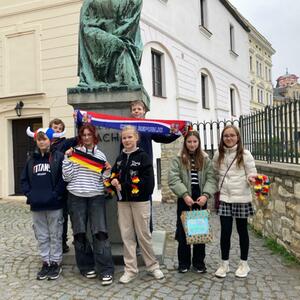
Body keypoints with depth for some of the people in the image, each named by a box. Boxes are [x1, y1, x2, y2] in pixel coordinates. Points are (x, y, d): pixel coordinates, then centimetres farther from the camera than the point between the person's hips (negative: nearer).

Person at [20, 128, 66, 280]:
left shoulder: (59, 157, -4)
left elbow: (64, 178, -11)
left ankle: (56, 263, 19)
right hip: (36, 205, 5)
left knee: (55, 235, 7)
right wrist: (29, 194, -1)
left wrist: (55, 194, -15)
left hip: (54, 205, -4)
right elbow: (24, 179, 12)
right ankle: (46, 263, 25)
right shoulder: (31, 159, 10)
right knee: (41, 236, 13)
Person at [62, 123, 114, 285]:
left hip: (96, 197, 0)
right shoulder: (73, 152, 4)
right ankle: (87, 266, 22)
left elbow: (103, 180, 10)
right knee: (80, 233, 5)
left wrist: (108, 171, -9)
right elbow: (67, 177, -2)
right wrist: (67, 158, -9)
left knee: (100, 232, -7)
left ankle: (106, 270, -1)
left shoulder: (100, 155, 10)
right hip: (76, 197, 0)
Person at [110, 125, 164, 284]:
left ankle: (153, 266, 21)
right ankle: (131, 269, 17)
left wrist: (123, 186, -16)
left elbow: (147, 180, -15)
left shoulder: (143, 157, -6)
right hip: (123, 201, 5)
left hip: (140, 201, -5)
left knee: (143, 235, 4)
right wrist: (114, 181, -9)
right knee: (126, 235, 7)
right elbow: (114, 175, 16)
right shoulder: (120, 158, 12)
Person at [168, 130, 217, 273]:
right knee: (183, 231, 5)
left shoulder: (205, 159, 6)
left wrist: (206, 195, -17)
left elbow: (211, 178, -2)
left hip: (201, 200, 2)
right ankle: (184, 263, 19)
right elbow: (173, 179, -9)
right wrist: (185, 195, -19)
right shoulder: (178, 159, 1)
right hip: (184, 200, -1)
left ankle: (199, 262, 22)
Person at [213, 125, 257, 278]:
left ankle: (244, 264, 25)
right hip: (224, 198, 2)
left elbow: (252, 174, -7)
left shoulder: (245, 154, -6)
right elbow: (215, 174, 15)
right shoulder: (218, 155, 4)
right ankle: (224, 264, 20)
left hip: (241, 198, -2)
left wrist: (251, 179, -28)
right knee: (225, 231, 5)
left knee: (242, 230, 10)